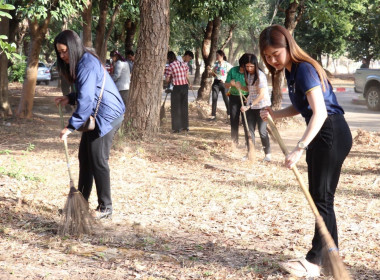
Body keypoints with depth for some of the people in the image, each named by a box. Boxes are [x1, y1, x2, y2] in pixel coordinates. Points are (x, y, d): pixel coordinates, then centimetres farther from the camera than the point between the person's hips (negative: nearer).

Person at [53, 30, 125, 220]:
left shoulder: (87, 65, -20)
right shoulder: (83, 61, 12)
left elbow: (86, 99, -27)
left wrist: (71, 126, -27)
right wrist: (69, 98, 6)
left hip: (107, 116, -11)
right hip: (96, 116, 11)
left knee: (98, 161, -7)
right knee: (85, 157, 13)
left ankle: (105, 208, 2)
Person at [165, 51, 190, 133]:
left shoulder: (170, 66, -9)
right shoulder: (184, 64, 6)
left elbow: (167, 80, -5)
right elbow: (187, 77, 10)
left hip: (177, 87, -5)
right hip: (185, 86, 5)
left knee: (176, 108, 5)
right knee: (184, 106, 16)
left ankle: (177, 128, 4)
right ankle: (185, 126, 23)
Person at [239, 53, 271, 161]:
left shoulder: (260, 75, -18)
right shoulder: (248, 74, 6)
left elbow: (262, 94, -22)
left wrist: (249, 106, -25)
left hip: (262, 106, -7)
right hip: (250, 106, 7)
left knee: (262, 131, -6)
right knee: (250, 130, 6)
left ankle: (267, 154, 5)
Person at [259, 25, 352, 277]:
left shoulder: (305, 69, -20)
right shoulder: (291, 71, 10)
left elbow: (320, 112, -28)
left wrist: (299, 149, -34)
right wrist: (276, 114, 2)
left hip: (332, 134, -10)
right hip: (319, 134, 10)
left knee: (322, 197, -7)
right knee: (318, 197, 13)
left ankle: (316, 261, -3)